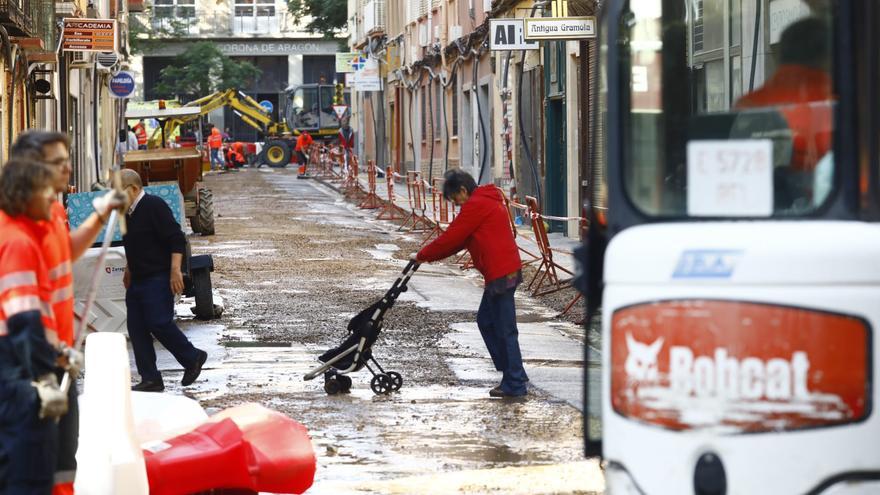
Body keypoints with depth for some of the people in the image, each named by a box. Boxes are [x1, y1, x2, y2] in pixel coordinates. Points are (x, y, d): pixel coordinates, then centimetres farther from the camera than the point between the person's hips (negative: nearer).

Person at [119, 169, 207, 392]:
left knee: (159, 323, -15)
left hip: (157, 279, -9)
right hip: (137, 280, 9)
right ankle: (151, 380, 7)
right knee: (136, 328, 3)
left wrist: (175, 271, -23)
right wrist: (129, 270, 28)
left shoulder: (154, 206, -13)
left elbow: (176, 239, -18)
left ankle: (193, 358, 7)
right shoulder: (129, 213, 14)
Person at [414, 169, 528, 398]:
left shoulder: (476, 206, -13)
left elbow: (451, 238, -11)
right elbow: (459, 240, 23)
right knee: (486, 321, 17)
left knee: (505, 330, -6)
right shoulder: (488, 201, 20)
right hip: (506, 270, 11)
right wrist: (430, 255, 17)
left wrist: (424, 255, 2)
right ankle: (512, 374, 18)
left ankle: (515, 385, -2)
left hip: (500, 274, -11)